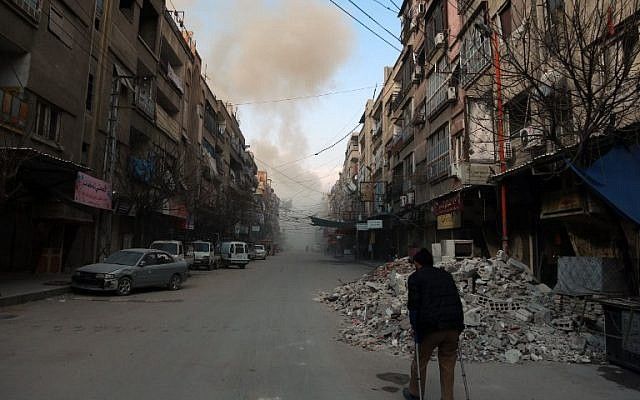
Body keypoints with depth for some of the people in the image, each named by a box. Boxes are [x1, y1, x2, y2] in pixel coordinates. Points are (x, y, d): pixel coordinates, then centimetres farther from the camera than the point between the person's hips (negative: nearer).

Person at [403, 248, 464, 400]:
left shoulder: (415, 277, 2)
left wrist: (416, 330, -2)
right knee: (447, 366, 15)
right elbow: (457, 301, 17)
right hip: (453, 327, 4)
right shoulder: (446, 275, 18)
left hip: (430, 327, -4)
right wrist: (459, 326, 18)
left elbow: (414, 305, -5)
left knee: (420, 362, 15)